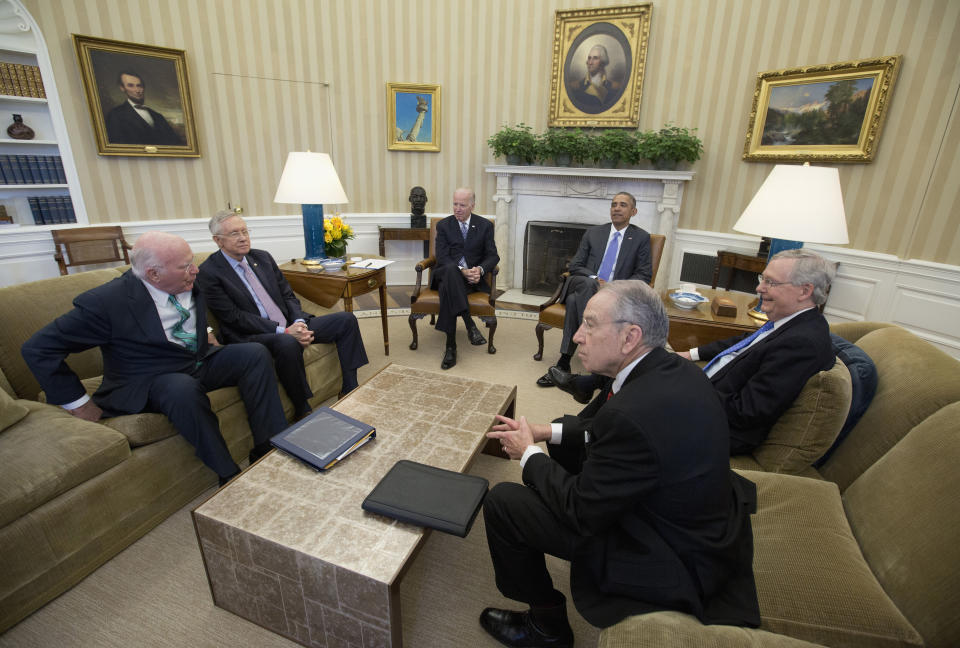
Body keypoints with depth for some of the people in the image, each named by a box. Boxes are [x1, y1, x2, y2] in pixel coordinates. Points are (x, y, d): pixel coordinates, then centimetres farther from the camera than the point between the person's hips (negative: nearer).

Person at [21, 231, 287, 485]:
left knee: (255, 353, -16)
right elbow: (37, 349, -15)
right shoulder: (108, 301, -21)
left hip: (201, 361, 6)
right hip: (151, 381, -6)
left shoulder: (191, 284, -2)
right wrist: (79, 404, -12)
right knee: (185, 390, -38)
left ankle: (268, 449, -15)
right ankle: (230, 476, -23)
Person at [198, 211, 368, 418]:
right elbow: (234, 317, -13)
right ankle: (302, 412, -20)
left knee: (346, 320, -5)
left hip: (290, 327, 7)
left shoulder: (263, 257, 13)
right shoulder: (209, 272, -6)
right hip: (251, 338, -7)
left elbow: (288, 295, 12)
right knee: (287, 344, -40)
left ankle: (350, 392, -2)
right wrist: (284, 331, -21)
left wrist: (299, 323, -9)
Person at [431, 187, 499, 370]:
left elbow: (493, 255, 5)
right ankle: (470, 325, -44)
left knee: (447, 290, -37)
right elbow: (442, 257, -2)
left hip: (473, 276, 0)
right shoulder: (444, 225, 9)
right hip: (447, 273, 1)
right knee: (450, 270, -40)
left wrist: (480, 269, -19)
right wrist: (461, 270, -22)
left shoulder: (485, 225, 10)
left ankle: (451, 347, -36)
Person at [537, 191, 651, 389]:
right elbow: (575, 266, 10)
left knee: (575, 301, -34)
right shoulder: (593, 233, 17)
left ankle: (563, 364, -35)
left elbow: (644, 275, 5)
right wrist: (594, 280, -10)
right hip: (585, 286, 2)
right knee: (586, 284, -37)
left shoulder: (641, 238, 12)